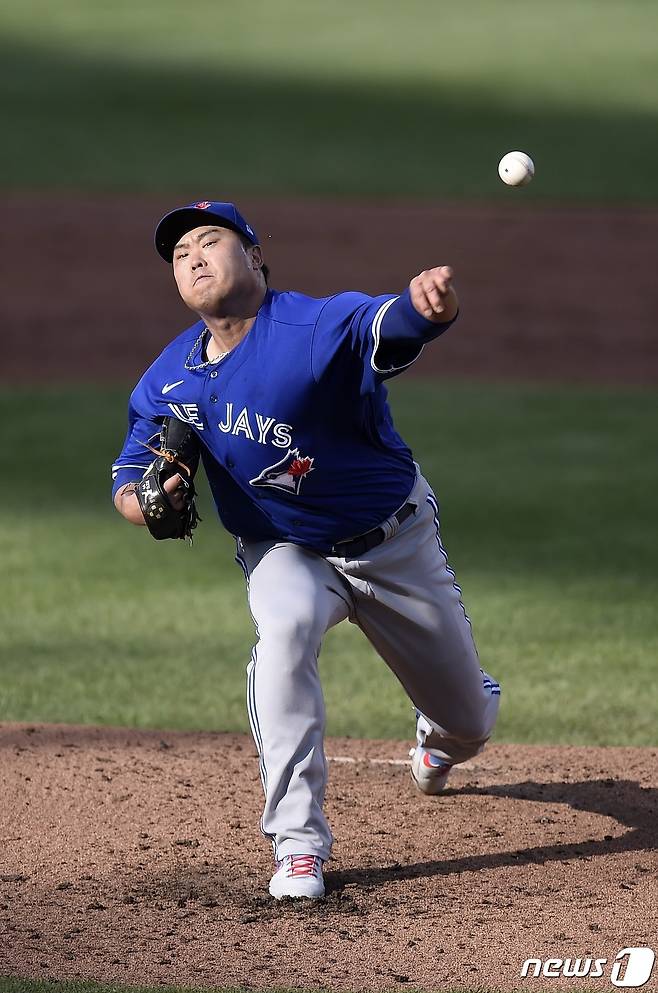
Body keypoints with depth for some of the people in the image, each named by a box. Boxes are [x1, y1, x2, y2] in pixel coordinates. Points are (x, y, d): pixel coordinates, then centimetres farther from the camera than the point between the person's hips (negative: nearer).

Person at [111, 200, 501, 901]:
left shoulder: (316, 328, -28)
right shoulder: (167, 382, -9)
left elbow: (390, 324, -48)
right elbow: (127, 481, 0)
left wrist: (427, 305, -73)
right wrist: (145, 501, -26)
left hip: (396, 545, -2)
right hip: (284, 552, 2)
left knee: (470, 722, 10)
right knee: (285, 628, -35)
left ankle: (438, 738, 53)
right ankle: (298, 846, -32)